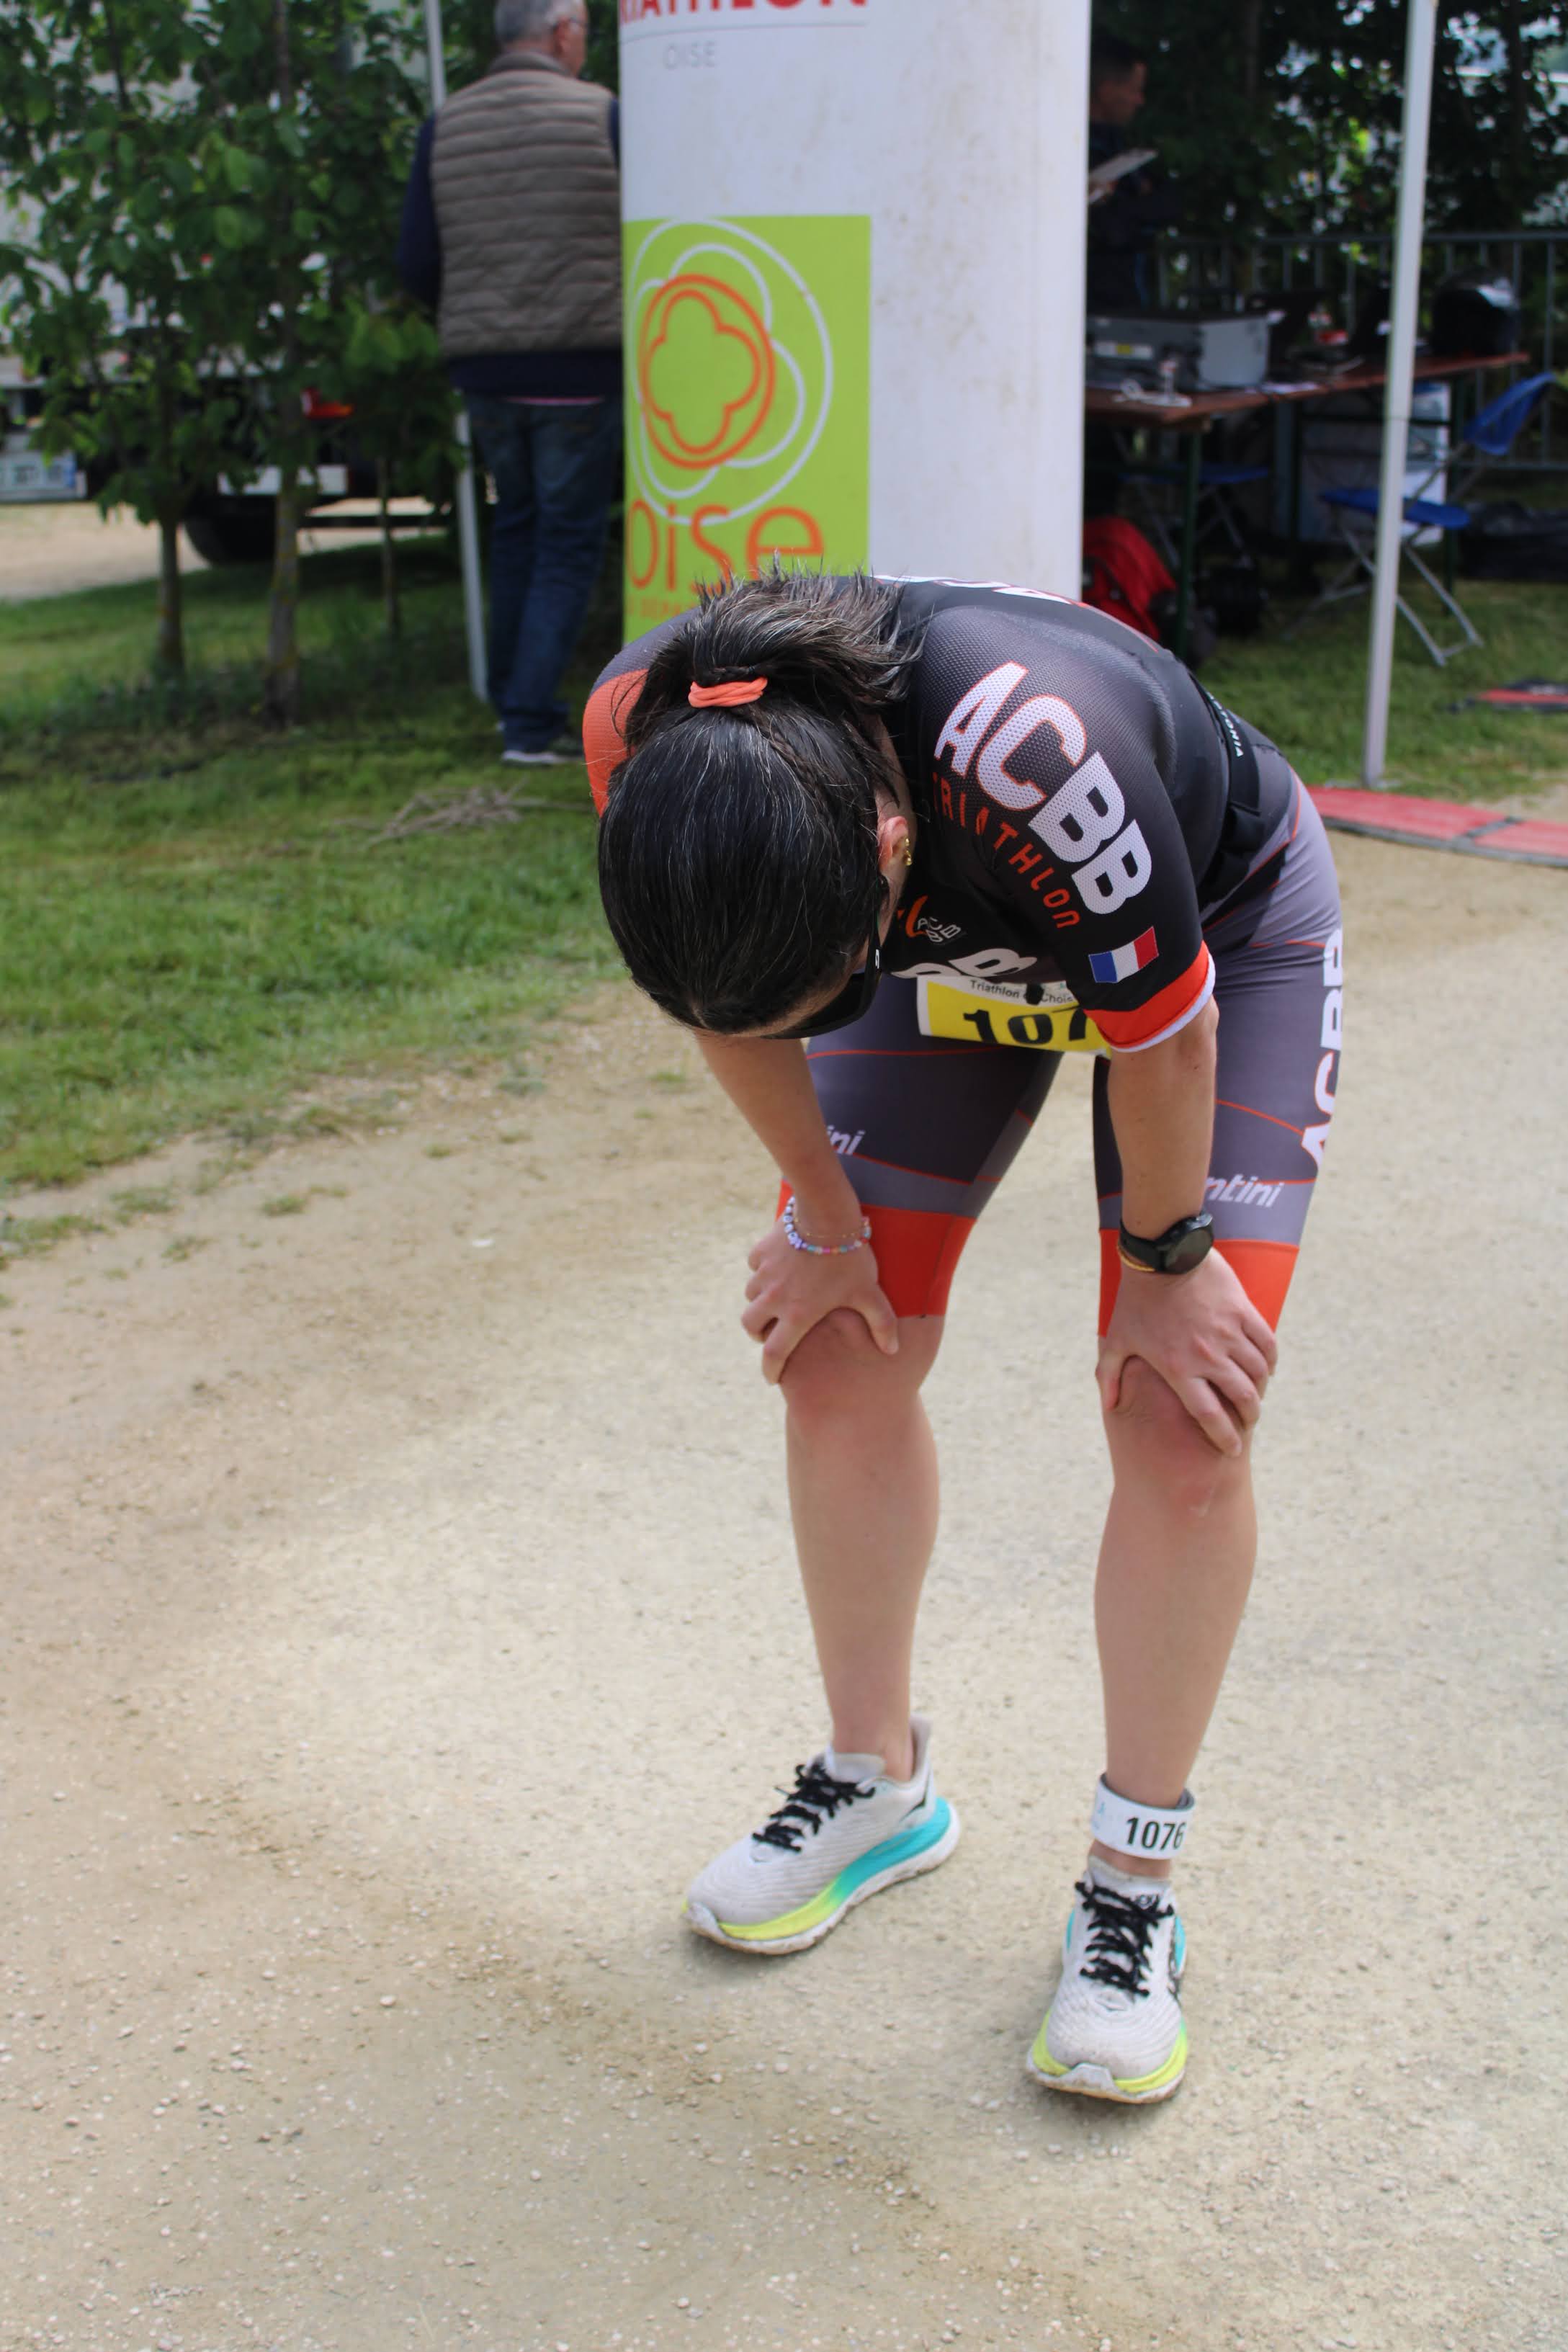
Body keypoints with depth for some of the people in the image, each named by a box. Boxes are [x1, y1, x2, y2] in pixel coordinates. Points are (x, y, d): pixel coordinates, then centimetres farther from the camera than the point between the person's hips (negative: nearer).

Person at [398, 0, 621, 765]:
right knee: (569, 542, 4)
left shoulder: (446, 128, 3)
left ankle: (514, 702, 23)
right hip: (579, 364, -4)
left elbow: (416, 262, 2)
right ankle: (530, 723, -1)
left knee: (517, 528, 20)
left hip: (483, 365, 4)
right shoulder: (600, 115, -7)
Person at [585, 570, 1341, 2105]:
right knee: (838, 1366, 0)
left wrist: (1166, 1264, -12)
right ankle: (878, 1786, 23)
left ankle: (1132, 1887, 7)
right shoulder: (638, 737, -30)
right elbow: (727, 999, -9)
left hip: (1217, 930, -4)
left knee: (1181, 1425, -11)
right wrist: (825, 1220, -1)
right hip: (955, 935, 5)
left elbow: (1162, 1031, -27)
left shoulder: (1036, 745, -45)